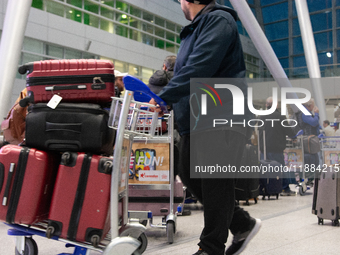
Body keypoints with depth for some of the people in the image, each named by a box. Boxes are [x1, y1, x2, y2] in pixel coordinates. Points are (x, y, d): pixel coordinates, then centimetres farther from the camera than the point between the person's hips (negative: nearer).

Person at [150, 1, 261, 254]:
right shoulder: (195, 30, 23)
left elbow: (200, 68, -21)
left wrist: (164, 97, -18)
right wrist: (164, 100, 14)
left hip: (223, 119, -10)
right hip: (196, 120, 10)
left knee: (215, 183, -5)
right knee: (190, 176, 10)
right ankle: (243, 224, 22)